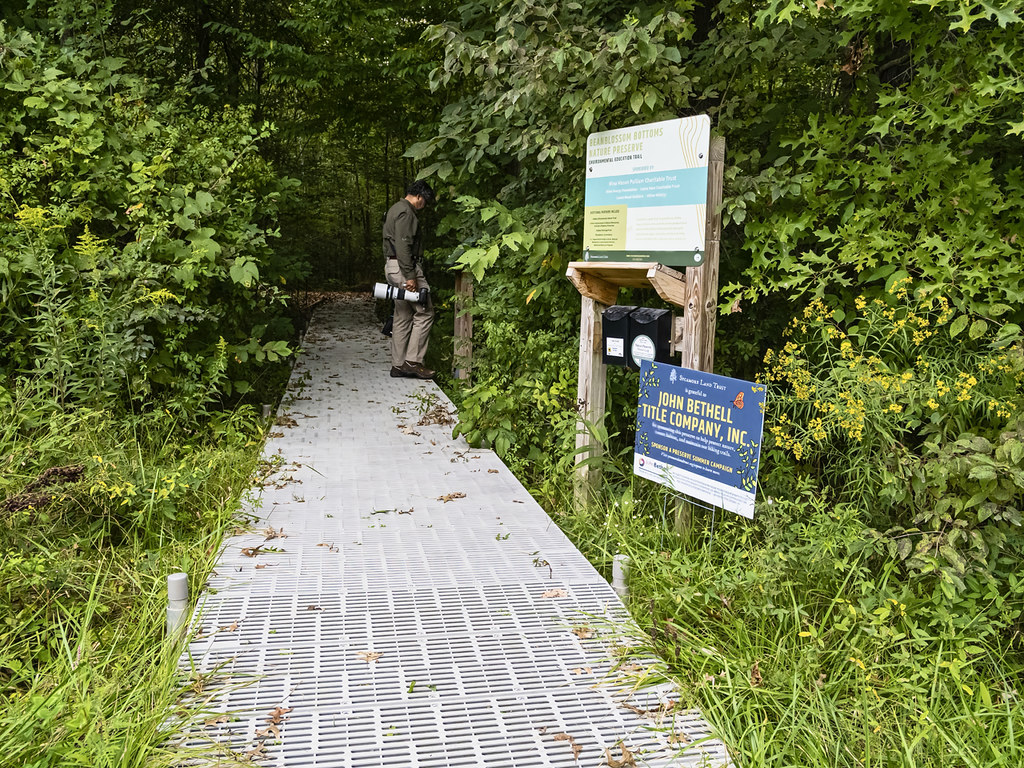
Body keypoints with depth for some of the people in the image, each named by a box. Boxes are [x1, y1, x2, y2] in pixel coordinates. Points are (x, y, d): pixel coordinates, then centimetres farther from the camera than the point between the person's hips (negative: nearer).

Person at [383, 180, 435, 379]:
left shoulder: (396, 209, 22)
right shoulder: (405, 212, -12)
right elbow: (403, 246, -21)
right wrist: (410, 276, -23)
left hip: (392, 266, 11)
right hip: (404, 267, -11)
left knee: (403, 317, 11)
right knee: (425, 312, -6)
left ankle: (398, 365, 13)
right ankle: (413, 361, -7)